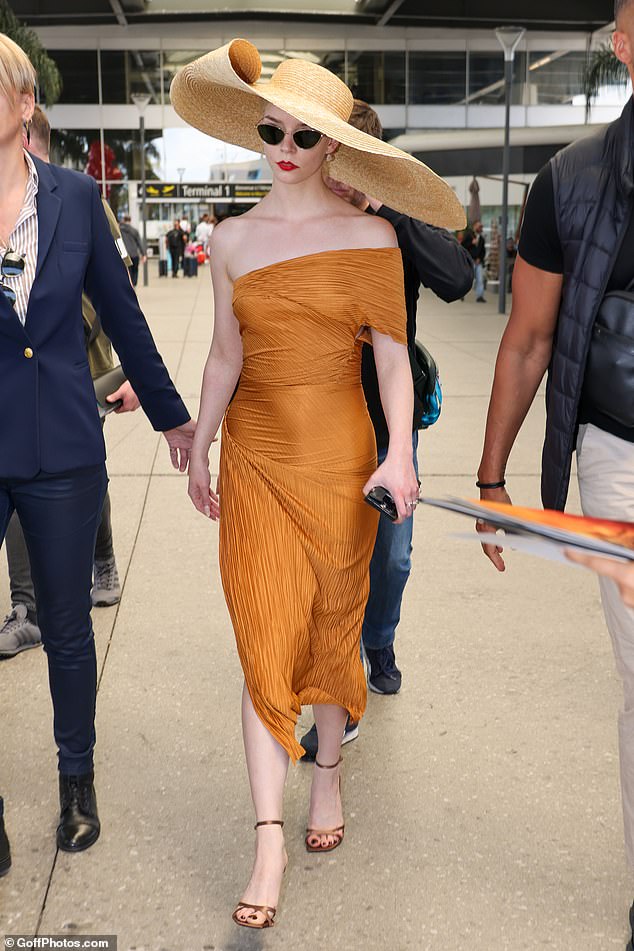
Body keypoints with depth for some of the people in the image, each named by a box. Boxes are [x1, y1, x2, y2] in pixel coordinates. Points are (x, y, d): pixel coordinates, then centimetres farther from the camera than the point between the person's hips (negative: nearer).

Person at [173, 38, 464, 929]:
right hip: (254, 458, 1)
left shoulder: (369, 235, -2)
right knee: (265, 641, -3)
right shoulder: (234, 238, 5)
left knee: (333, 625, 10)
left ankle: (329, 772, 35)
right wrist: (197, 448, 13)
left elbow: (392, 356, -3)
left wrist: (399, 451, -14)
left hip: (339, 455, -1)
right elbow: (225, 355, 11)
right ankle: (270, 840, 4)